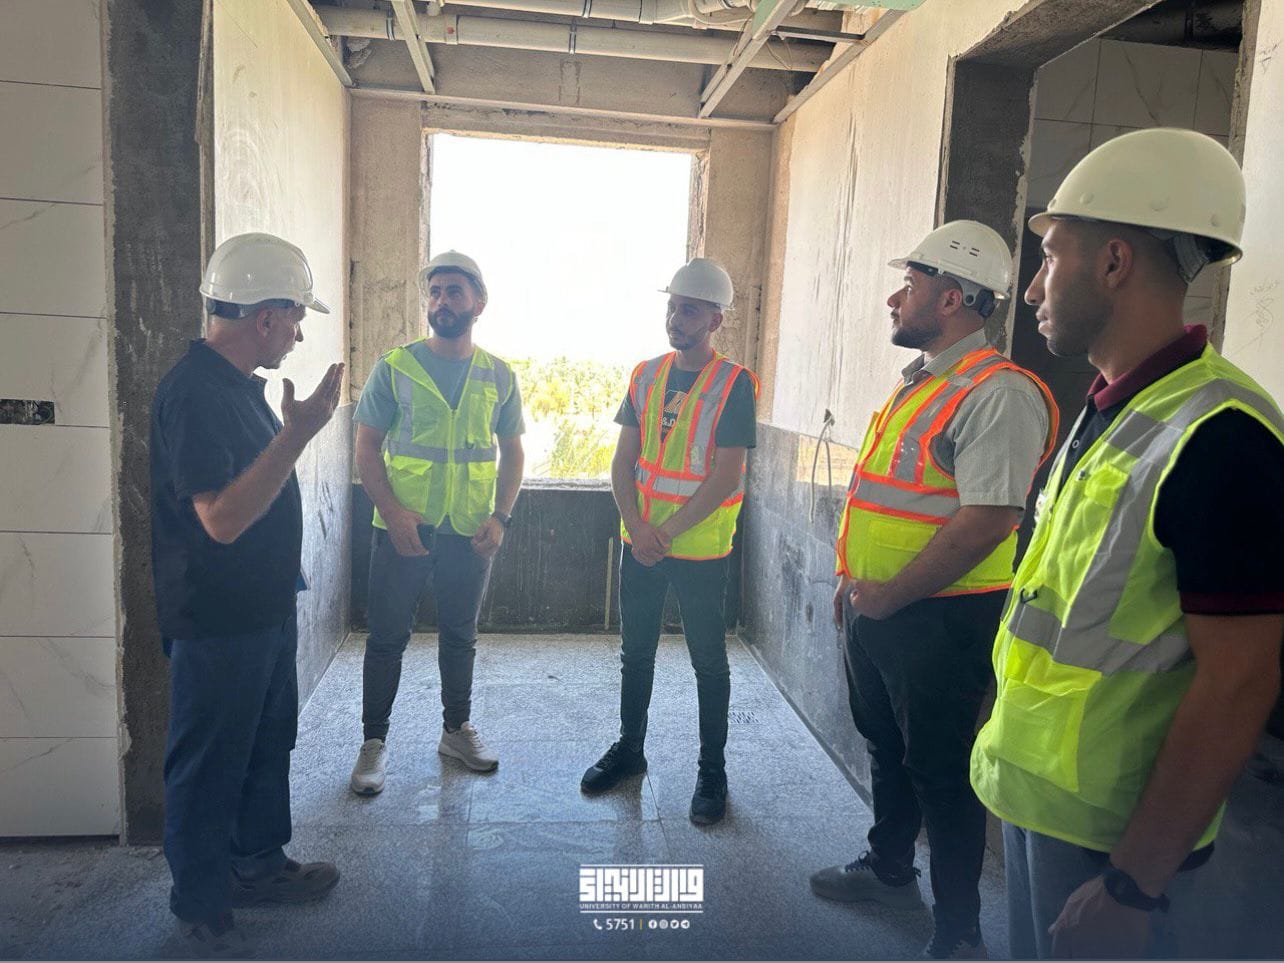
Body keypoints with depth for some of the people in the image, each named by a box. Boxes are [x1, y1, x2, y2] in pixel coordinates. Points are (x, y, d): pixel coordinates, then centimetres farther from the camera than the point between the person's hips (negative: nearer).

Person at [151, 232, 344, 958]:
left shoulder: (240, 383, 9)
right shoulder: (194, 392, -23)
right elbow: (222, 517, -30)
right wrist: (298, 433, -33)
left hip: (266, 607, 10)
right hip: (216, 620, -10)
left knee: (269, 742, 21)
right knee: (209, 763, 7)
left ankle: (259, 863, 40)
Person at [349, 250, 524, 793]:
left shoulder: (499, 376, 4)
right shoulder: (394, 367, -3)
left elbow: (512, 452, 9)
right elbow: (367, 448, -3)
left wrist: (500, 516, -4)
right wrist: (392, 512, -16)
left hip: (470, 533, 2)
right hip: (403, 528, -2)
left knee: (460, 635, 15)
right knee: (388, 637, 6)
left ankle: (457, 730, 33)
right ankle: (374, 742, 22)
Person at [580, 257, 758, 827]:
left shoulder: (734, 383, -10)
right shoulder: (646, 375, 6)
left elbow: (726, 476, -15)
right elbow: (624, 460, 4)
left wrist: (668, 532, -17)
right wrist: (637, 526, -10)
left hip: (700, 548, -5)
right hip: (639, 542, 5)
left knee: (709, 662, 8)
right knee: (635, 652, 16)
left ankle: (713, 772, 23)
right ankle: (629, 749, 34)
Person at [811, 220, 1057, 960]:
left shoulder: (998, 393, -19)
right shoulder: (918, 381, 11)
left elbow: (985, 523, -26)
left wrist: (889, 595, -19)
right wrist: (854, 578, 16)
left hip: (938, 619, -9)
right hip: (877, 608, 9)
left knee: (939, 770, 6)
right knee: (886, 745, 22)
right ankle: (890, 869, 44)